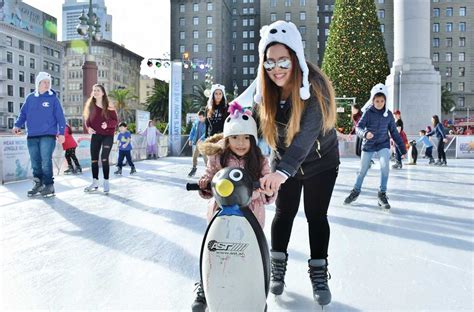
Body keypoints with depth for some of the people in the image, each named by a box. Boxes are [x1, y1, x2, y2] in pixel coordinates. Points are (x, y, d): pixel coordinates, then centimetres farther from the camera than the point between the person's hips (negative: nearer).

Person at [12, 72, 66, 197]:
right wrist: (17, 125, -2)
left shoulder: (53, 98, 1)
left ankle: (49, 186, 0)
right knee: (35, 163, 8)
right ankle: (38, 184, 19)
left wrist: (61, 133, -8)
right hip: (32, 136, 4)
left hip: (48, 136, -4)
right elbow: (23, 113, 14)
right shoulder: (30, 98, 11)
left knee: (46, 162, -9)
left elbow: (60, 117, -2)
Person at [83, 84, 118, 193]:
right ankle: (95, 183, 14)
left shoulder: (109, 105, -4)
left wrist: (108, 124, -25)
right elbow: (87, 120, 11)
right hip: (95, 135, 4)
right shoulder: (90, 105, 6)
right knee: (94, 158, 4)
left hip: (108, 135, -4)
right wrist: (88, 128, -9)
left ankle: (106, 182, -2)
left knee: (104, 158, -13)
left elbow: (115, 121, -6)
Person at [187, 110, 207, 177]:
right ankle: (194, 168, 23)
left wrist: (201, 139, -31)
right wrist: (190, 139, 7)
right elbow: (193, 131, 13)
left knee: (205, 156, 1)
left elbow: (206, 133, -21)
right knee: (194, 156, 9)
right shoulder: (196, 122, 5)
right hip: (196, 142, 5)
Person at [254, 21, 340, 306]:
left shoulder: (315, 86, -29)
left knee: (316, 216, 1)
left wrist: (283, 171, -51)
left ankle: (319, 274, 18)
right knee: (284, 213, 7)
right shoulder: (265, 88, -12)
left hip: (320, 163, -3)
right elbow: (261, 123, -4)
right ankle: (278, 269, 24)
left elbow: (306, 135, -40)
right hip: (283, 163, 3)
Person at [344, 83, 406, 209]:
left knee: (385, 166, -21)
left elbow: (394, 132, 3)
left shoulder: (388, 114, -3)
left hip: (383, 144, 1)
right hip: (368, 145, -1)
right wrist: (365, 133, -41)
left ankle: (382, 194, -7)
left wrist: (403, 149, 3)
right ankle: (356, 191, 30)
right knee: (363, 170, 8)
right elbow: (359, 127, -18)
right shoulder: (368, 112, -10)